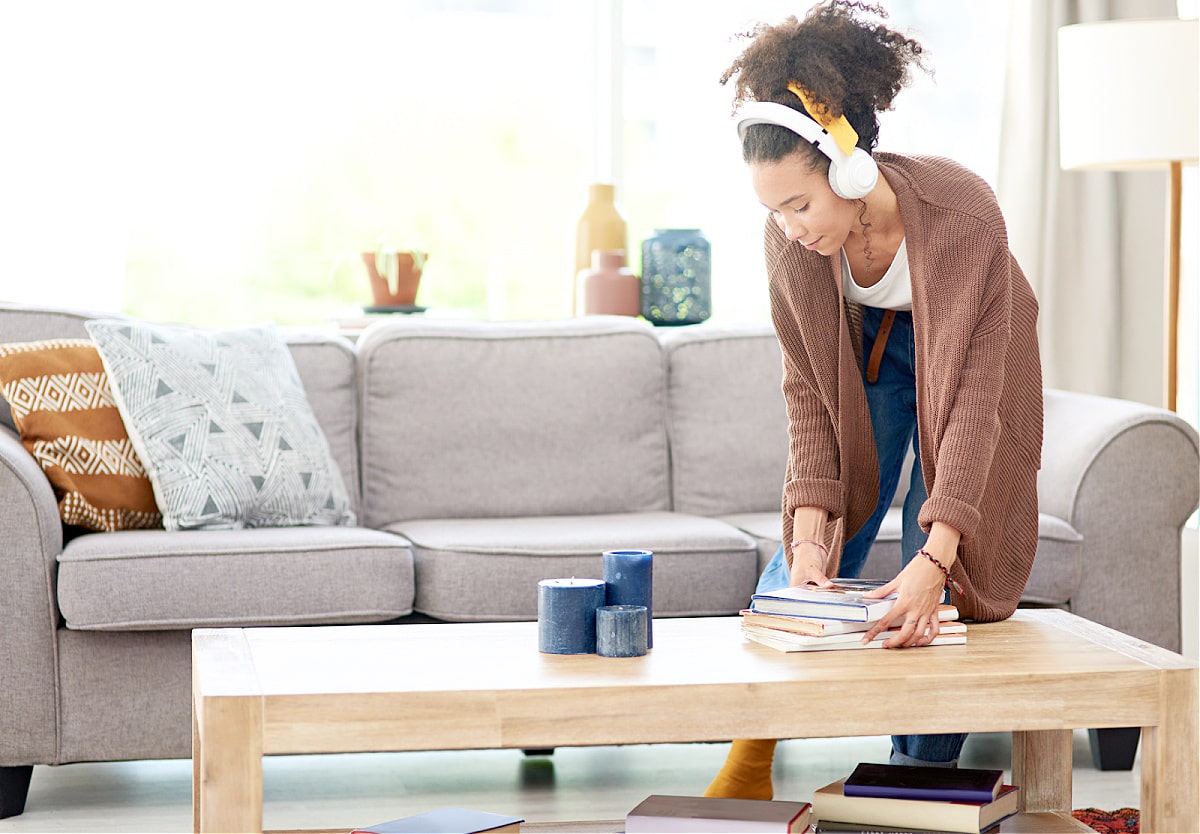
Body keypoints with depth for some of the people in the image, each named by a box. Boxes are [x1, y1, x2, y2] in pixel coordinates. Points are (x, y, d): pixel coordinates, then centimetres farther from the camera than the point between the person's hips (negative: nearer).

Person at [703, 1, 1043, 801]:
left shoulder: (964, 216, -39)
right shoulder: (790, 239, -27)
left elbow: (971, 401, -39)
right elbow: (809, 391, -18)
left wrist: (933, 561, -46)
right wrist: (810, 533, -28)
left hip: (963, 357, -3)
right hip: (864, 356, 3)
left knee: (933, 602, -7)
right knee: (810, 563, -1)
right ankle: (749, 764, 13)